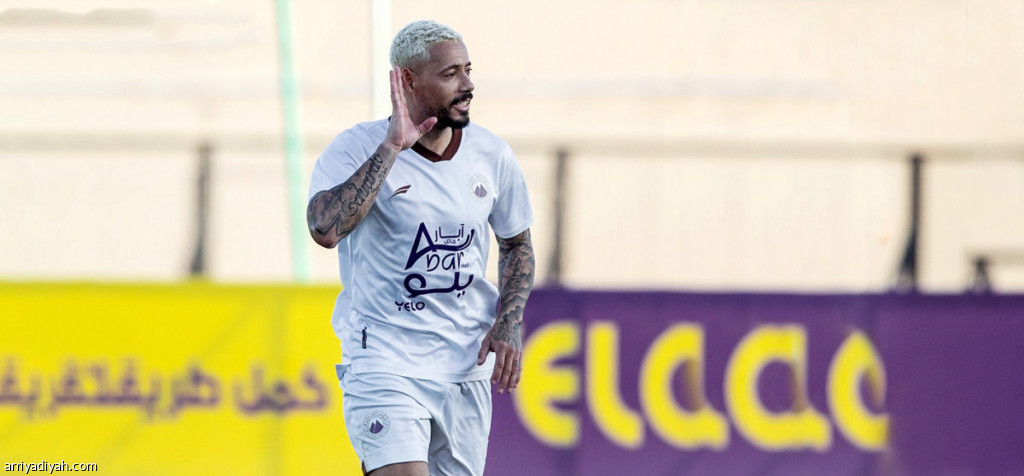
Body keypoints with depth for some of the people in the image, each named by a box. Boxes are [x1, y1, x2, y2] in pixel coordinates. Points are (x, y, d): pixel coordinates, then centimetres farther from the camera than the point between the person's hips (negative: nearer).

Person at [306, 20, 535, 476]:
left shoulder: (491, 155, 5)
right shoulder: (356, 149, -9)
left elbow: (517, 245, 20)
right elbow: (325, 228, -28)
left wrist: (509, 323, 2)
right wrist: (393, 146, -25)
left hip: (467, 368, 5)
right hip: (382, 364, -5)